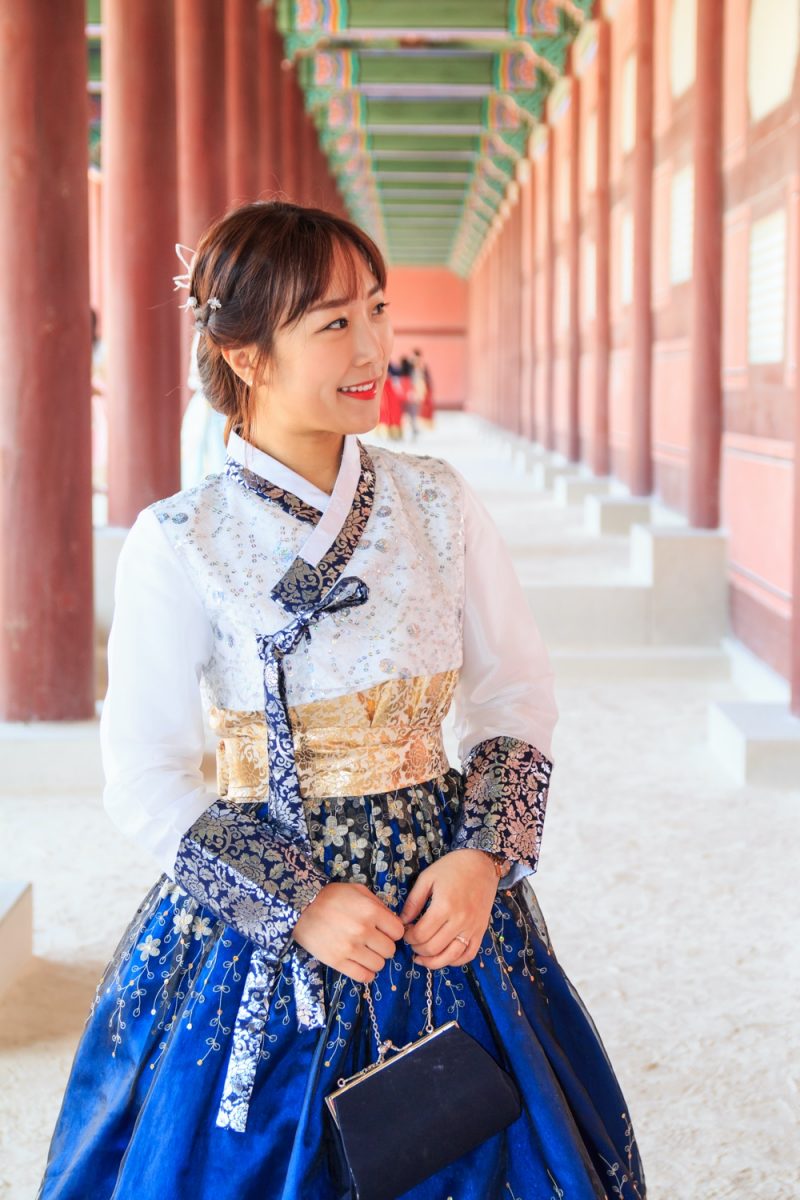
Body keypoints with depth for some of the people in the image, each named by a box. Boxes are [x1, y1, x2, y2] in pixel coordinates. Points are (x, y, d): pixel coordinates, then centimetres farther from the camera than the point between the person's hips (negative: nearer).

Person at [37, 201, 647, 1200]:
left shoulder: (438, 503, -2)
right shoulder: (177, 544, -12)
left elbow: (517, 694, 4)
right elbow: (144, 781, -9)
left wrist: (484, 858, -9)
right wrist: (299, 903, -15)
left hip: (443, 899, 3)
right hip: (256, 918, -3)